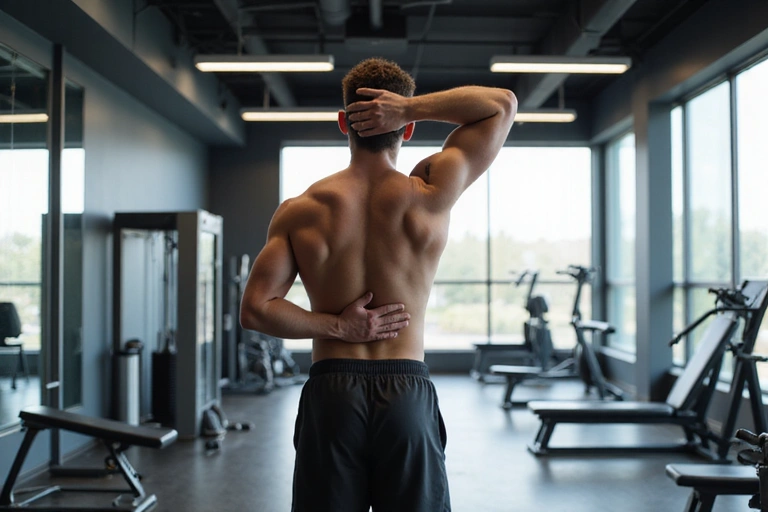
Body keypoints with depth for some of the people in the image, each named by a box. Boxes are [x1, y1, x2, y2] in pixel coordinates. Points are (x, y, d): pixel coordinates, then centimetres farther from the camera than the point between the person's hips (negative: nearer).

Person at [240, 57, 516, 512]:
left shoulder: (301, 210, -2)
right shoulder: (430, 197, -5)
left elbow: (255, 308, -7)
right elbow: (503, 104, 6)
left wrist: (336, 327, -5)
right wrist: (410, 108, -6)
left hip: (330, 393, 1)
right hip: (409, 393, -1)